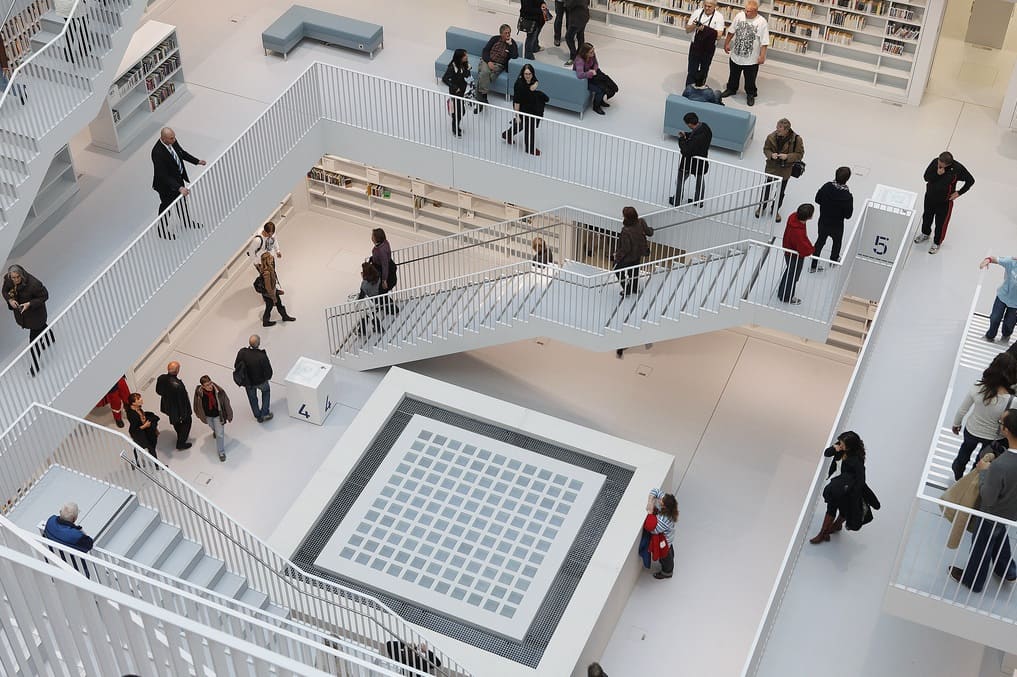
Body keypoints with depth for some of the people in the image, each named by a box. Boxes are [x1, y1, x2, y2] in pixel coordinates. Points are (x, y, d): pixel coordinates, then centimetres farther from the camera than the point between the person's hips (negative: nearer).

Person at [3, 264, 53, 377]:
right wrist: (10, 300, -22)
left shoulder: (33, 283, -37)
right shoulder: (7, 279, -20)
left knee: (34, 339, 1)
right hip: (19, 309, 6)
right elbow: (5, 291, -1)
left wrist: (30, 304, -34)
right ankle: (50, 339, 65)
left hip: (35, 312, -6)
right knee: (40, 326, 34)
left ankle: (35, 365, 19)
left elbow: (44, 296, -24)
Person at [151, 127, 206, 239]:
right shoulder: (158, 152, -38)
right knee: (166, 207, 16)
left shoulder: (173, 141, -15)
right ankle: (162, 231, 40)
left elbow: (182, 153, 6)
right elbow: (163, 175, -35)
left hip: (178, 178, 8)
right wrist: (179, 188, -39)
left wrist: (197, 161, -1)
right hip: (166, 184, -7)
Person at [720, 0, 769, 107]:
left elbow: (764, 42, -16)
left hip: (751, 59, -4)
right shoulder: (739, 16, -9)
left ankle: (750, 95, 36)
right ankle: (731, 89, 48)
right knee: (733, 75, 24)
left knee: (750, 79, 13)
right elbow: (731, 31, 6)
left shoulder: (761, 22, -20)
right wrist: (727, 43, 12)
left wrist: (762, 56, -16)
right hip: (736, 54, 4)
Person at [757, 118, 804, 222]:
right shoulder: (771, 136, -16)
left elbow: (800, 154, -10)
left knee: (780, 192, 15)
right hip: (771, 168, 1)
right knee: (766, 188, 15)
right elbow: (766, 149, -1)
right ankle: (761, 207, 39)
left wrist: (787, 156, -26)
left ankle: (775, 210, 37)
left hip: (785, 170, -1)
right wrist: (771, 155, -23)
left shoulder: (796, 139, -20)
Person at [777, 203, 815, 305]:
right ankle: (787, 297, 43)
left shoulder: (793, 217, -19)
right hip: (796, 257, -8)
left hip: (788, 250, 8)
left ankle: (781, 292, 55)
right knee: (793, 276, 19)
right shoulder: (799, 233, -44)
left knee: (789, 271, 32)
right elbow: (804, 250, -36)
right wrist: (811, 249, -14)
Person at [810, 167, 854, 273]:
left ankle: (813, 265, 30)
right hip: (837, 225, -3)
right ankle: (834, 259, 52)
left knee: (820, 241, 23)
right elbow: (848, 215, -21)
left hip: (823, 222, 3)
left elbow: (817, 199, -5)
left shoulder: (826, 186, -21)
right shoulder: (847, 196, -31)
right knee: (837, 242, 28)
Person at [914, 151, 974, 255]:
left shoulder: (958, 168, -26)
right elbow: (926, 177, -14)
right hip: (930, 196, 4)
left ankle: (937, 242, 37)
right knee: (927, 216, 26)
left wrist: (959, 192, -13)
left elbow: (970, 180, -12)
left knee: (941, 222, 13)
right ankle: (925, 233, 55)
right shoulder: (935, 161, -20)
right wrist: (937, 174, -31)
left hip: (945, 201, -4)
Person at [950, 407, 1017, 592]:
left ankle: (973, 581, 47)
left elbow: (988, 498, -29)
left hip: (993, 514, -6)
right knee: (1000, 536, 36)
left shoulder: (1000, 466, -44)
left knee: (981, 547, 22)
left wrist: (984, 471, -18)